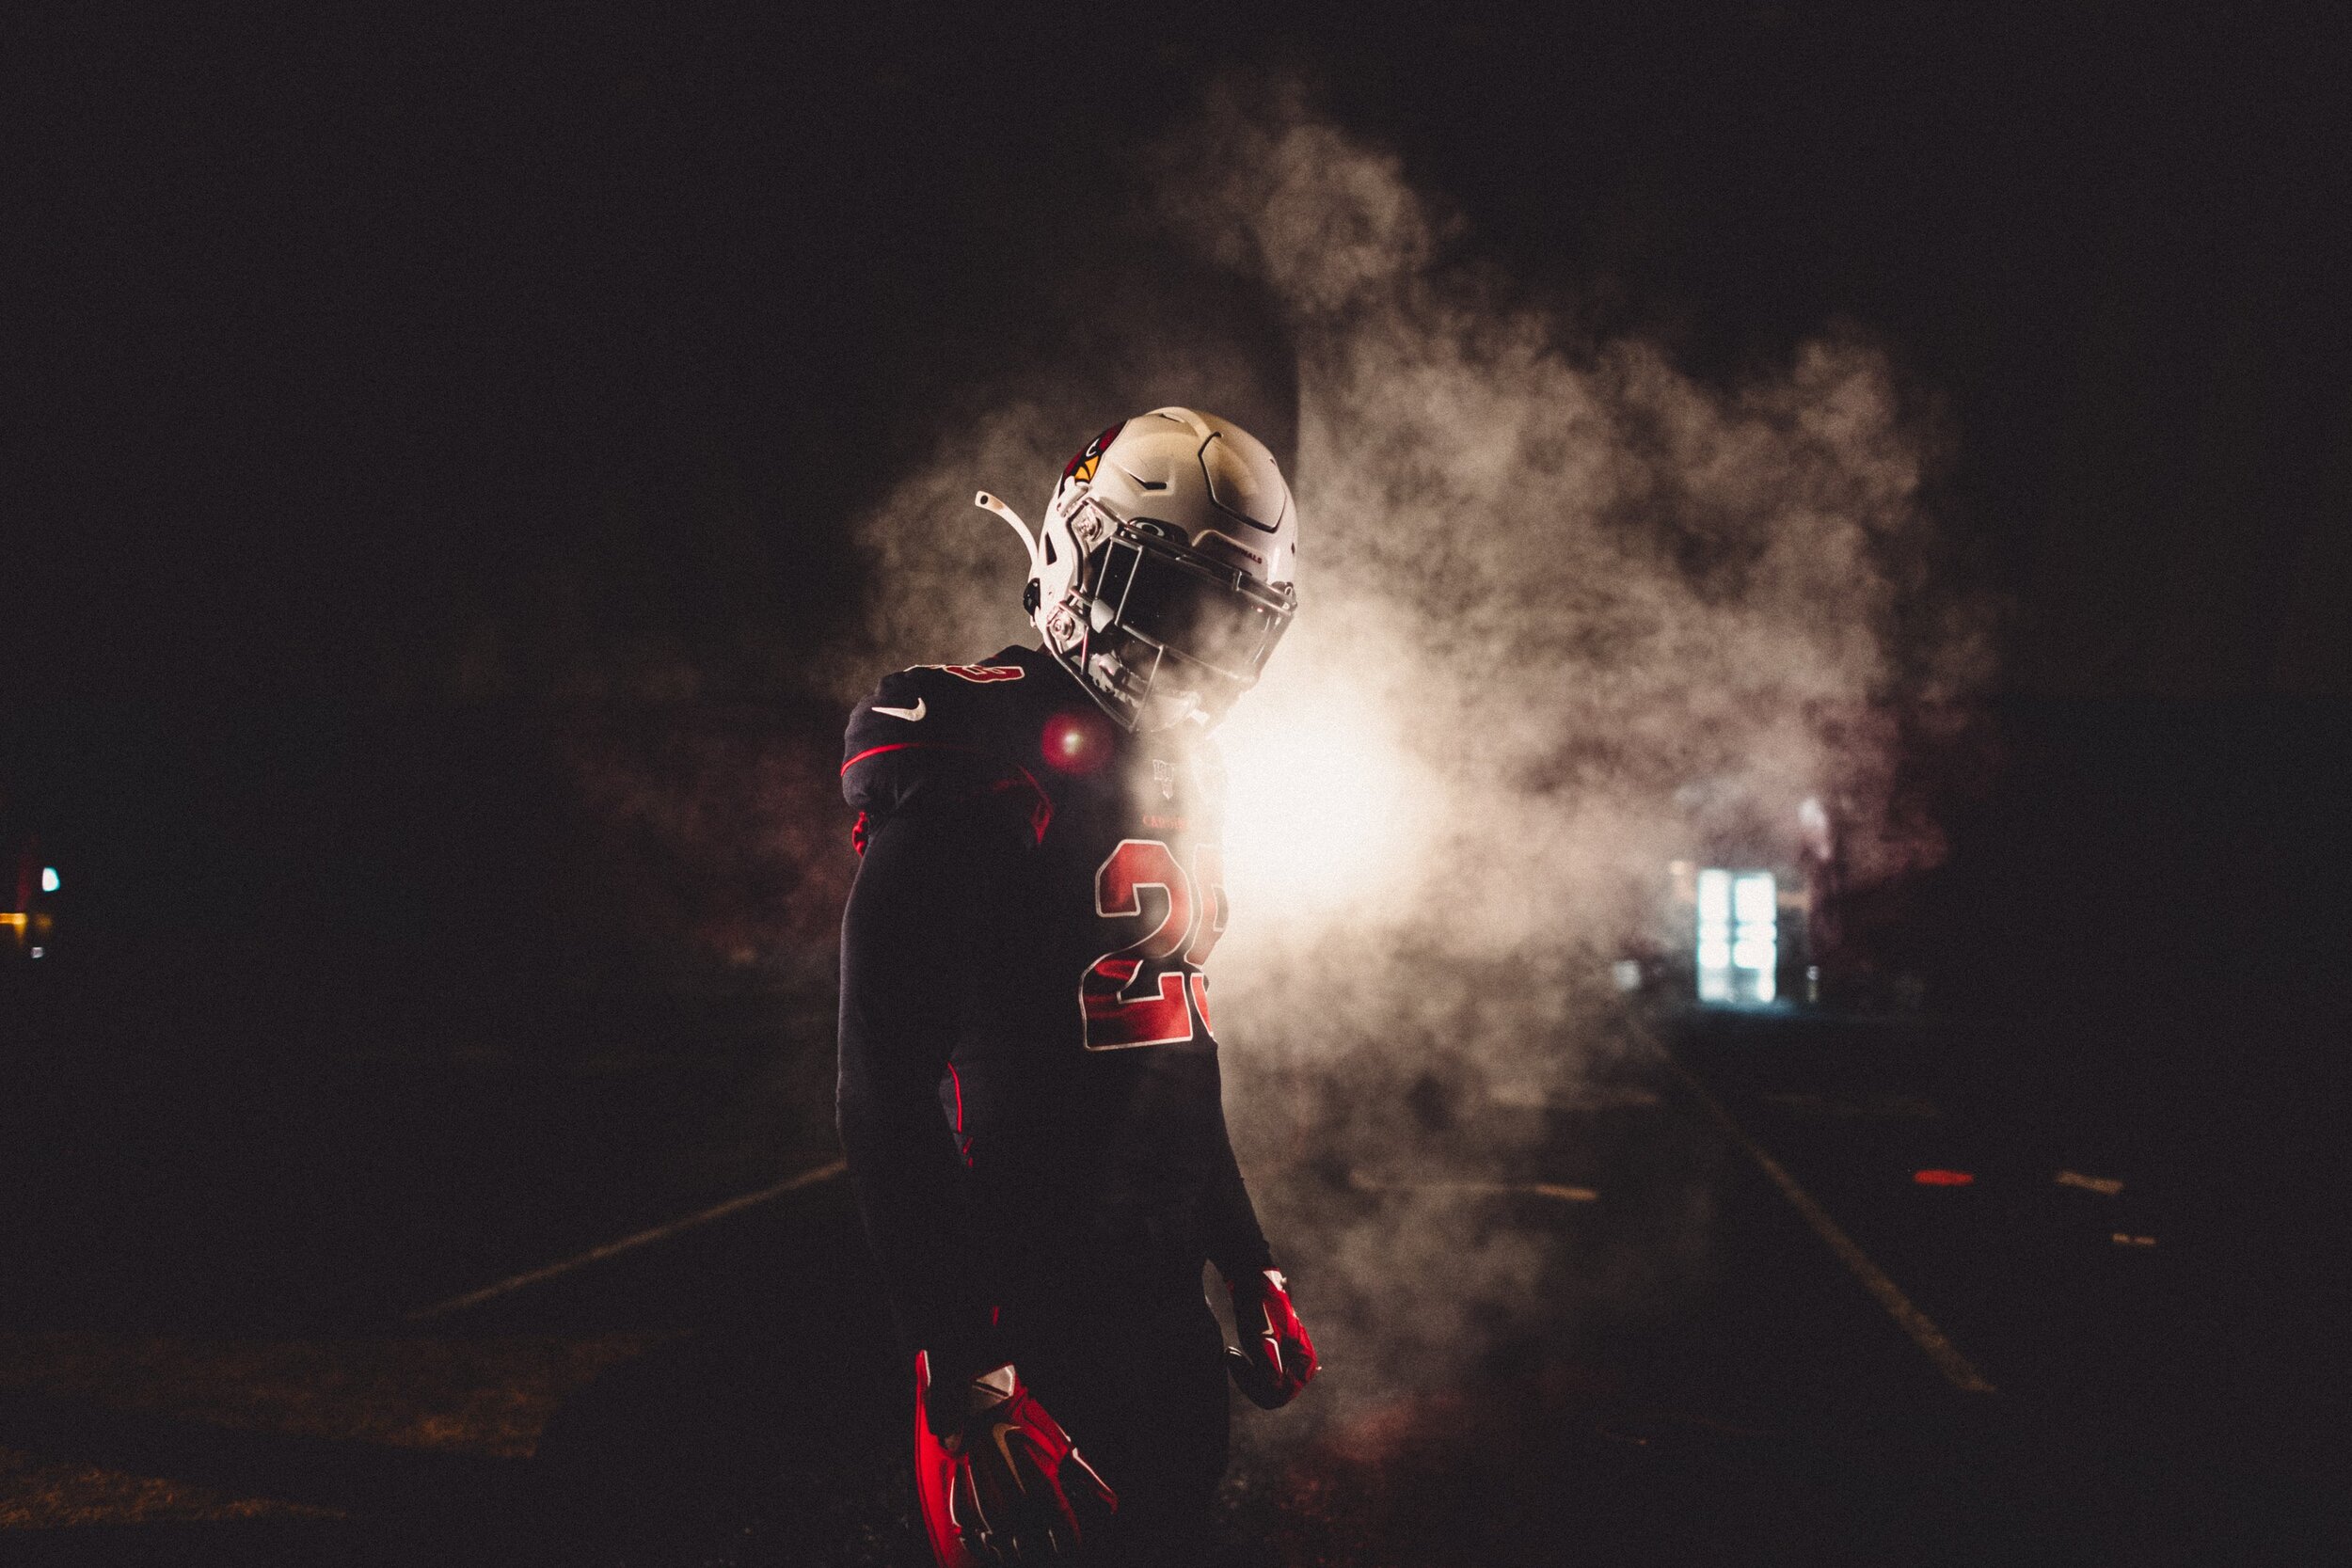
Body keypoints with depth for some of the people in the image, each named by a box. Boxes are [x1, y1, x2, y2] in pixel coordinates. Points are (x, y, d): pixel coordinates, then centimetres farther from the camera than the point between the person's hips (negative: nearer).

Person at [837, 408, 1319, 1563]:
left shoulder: (1178, 773, 11)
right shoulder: (978, 769, -16)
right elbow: (885, 1088, -20)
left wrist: (1250, 1267, 19)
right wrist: (962, 1371, -22)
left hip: (1163, 1296, 8)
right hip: (1028, 1312, -8)